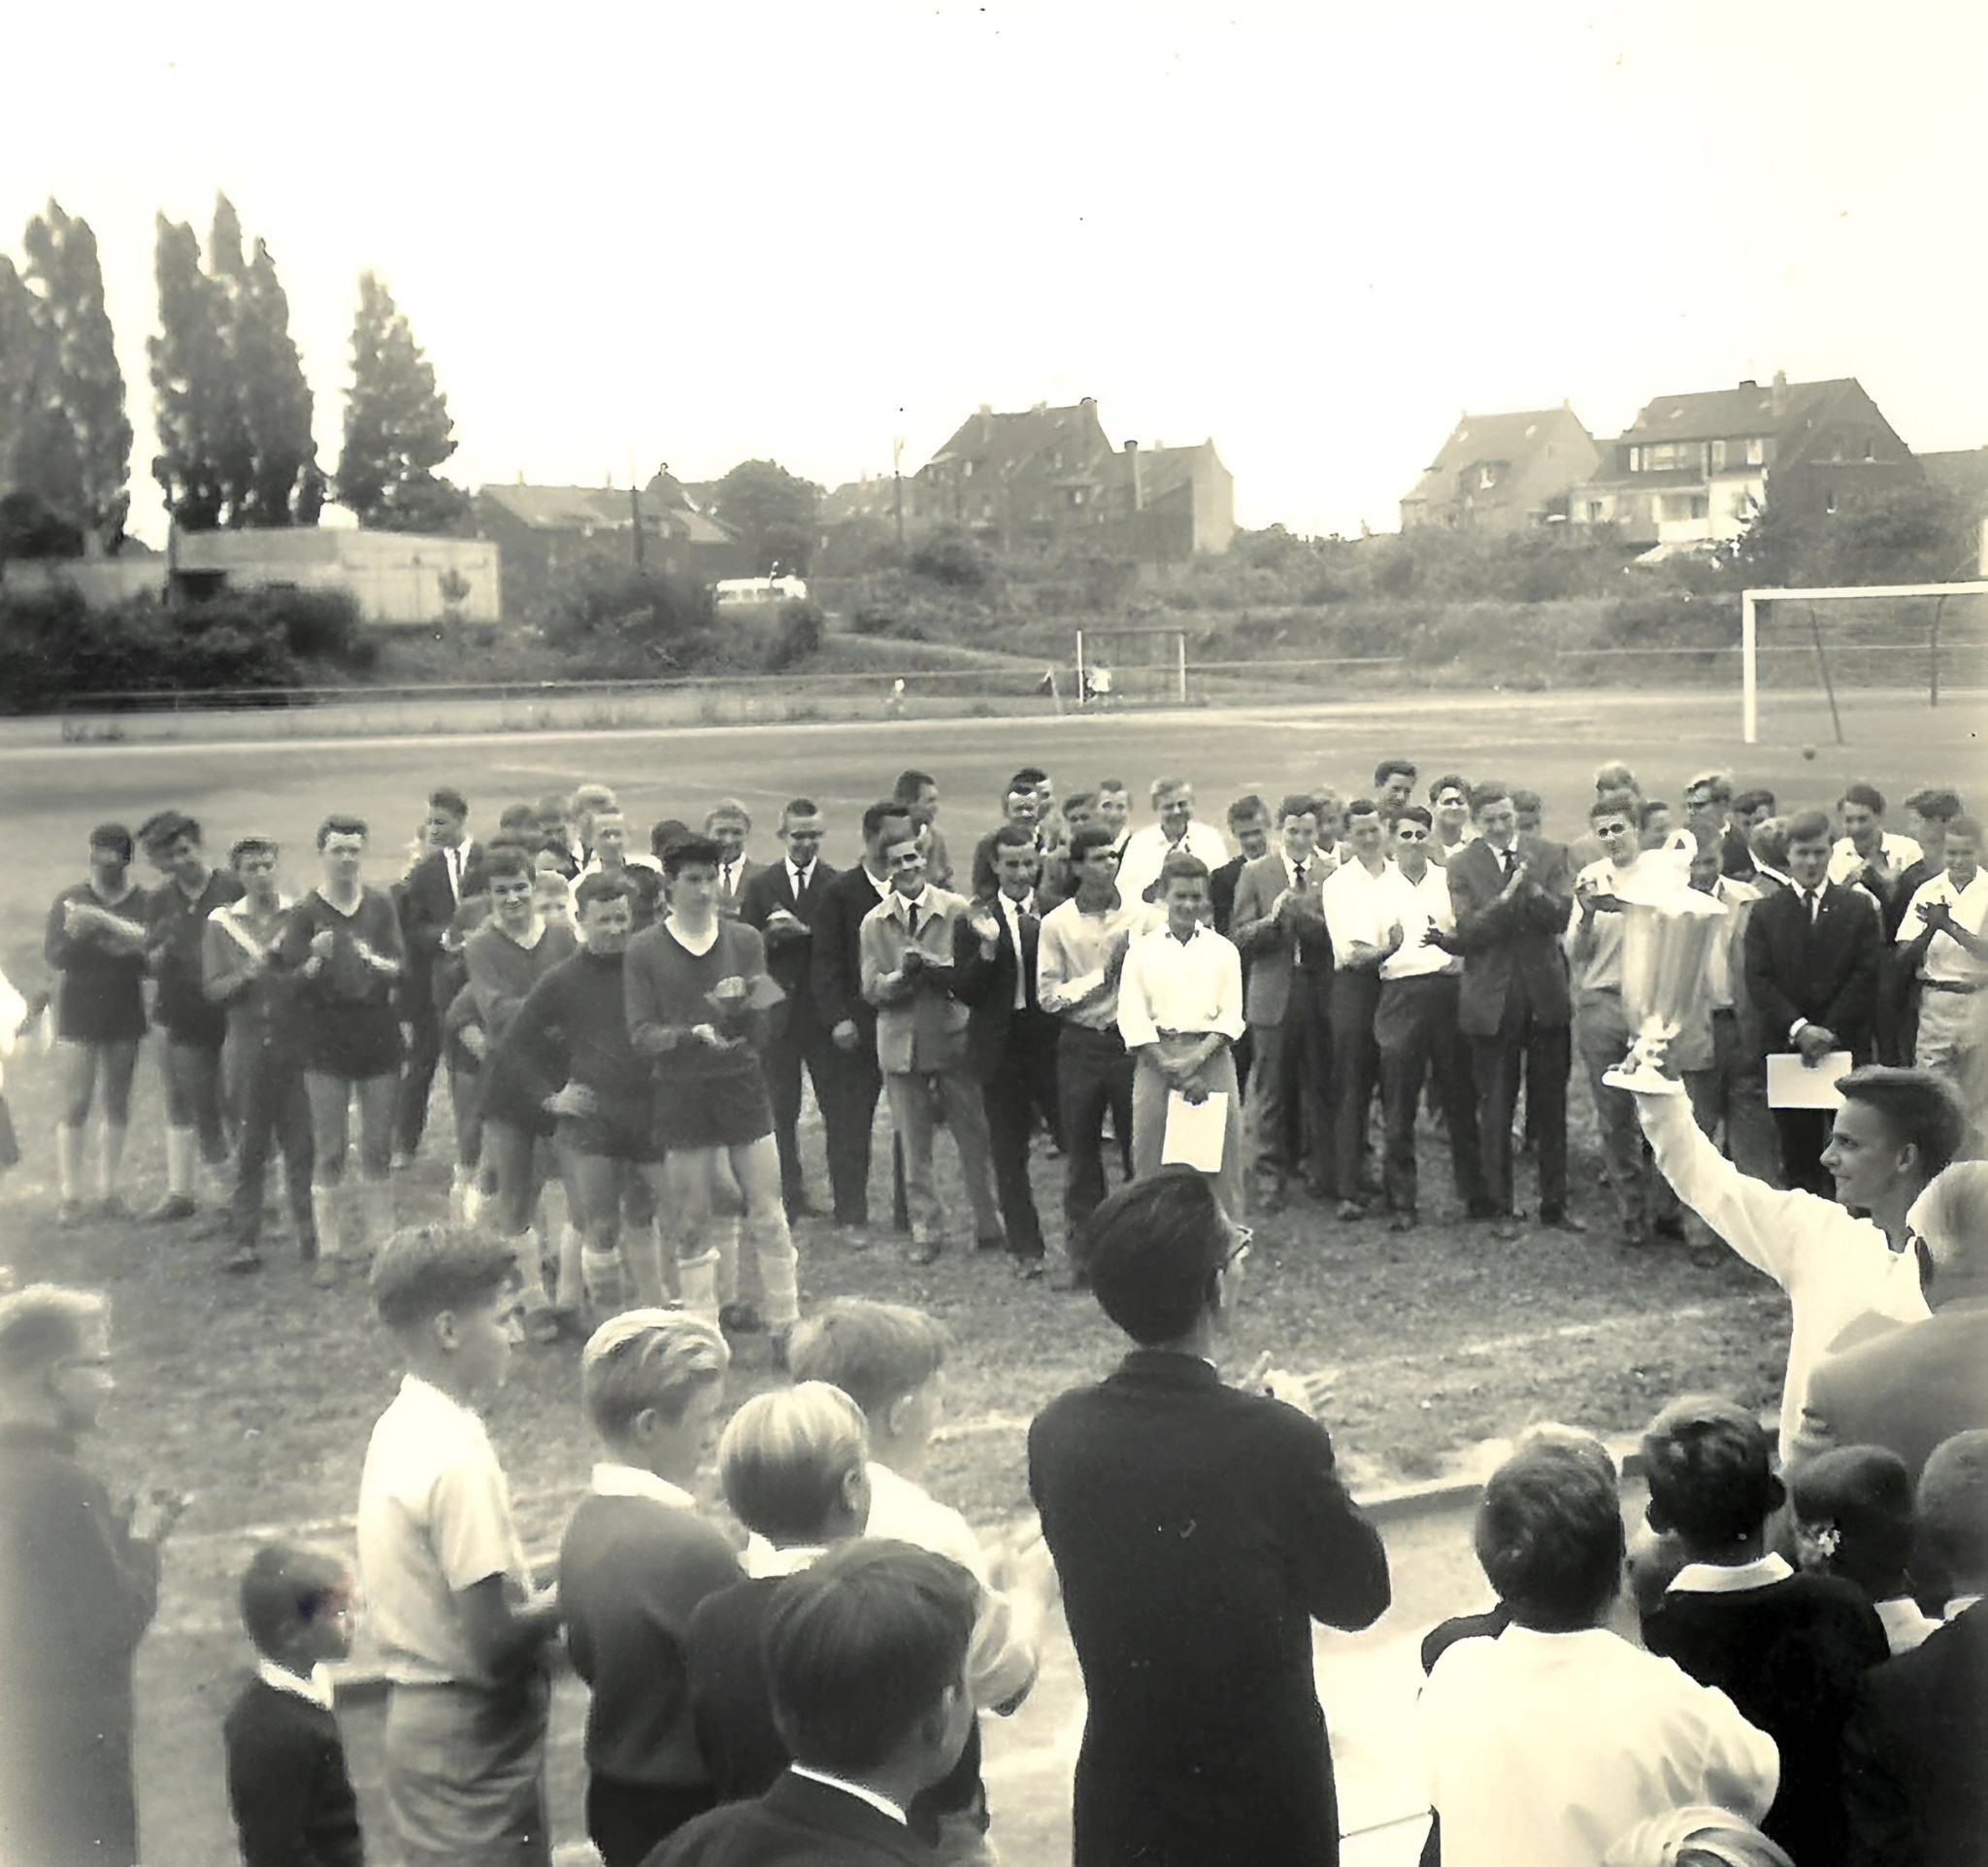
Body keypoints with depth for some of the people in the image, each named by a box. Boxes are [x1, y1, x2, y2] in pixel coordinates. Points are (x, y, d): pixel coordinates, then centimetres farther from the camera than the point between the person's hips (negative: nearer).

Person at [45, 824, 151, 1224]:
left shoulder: (142, 903, -1)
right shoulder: (71, 899, -1)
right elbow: (54, 957, -5)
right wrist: (76, 933, -24)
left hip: (125, 1015, 1)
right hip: (78, 1015, -1)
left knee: (118, 1104, 7)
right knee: (76, 1105, -3)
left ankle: (108, 1188, 15)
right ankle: (70, 1194, 2)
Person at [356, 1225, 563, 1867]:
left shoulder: (401, 1426, 4)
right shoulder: (457, 1453, -23)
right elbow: (492, 1640, -24)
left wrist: (535, 1595, 2)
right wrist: (567, 1599, -8)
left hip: (417, 1718, 9)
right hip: (471, 1741, -9)